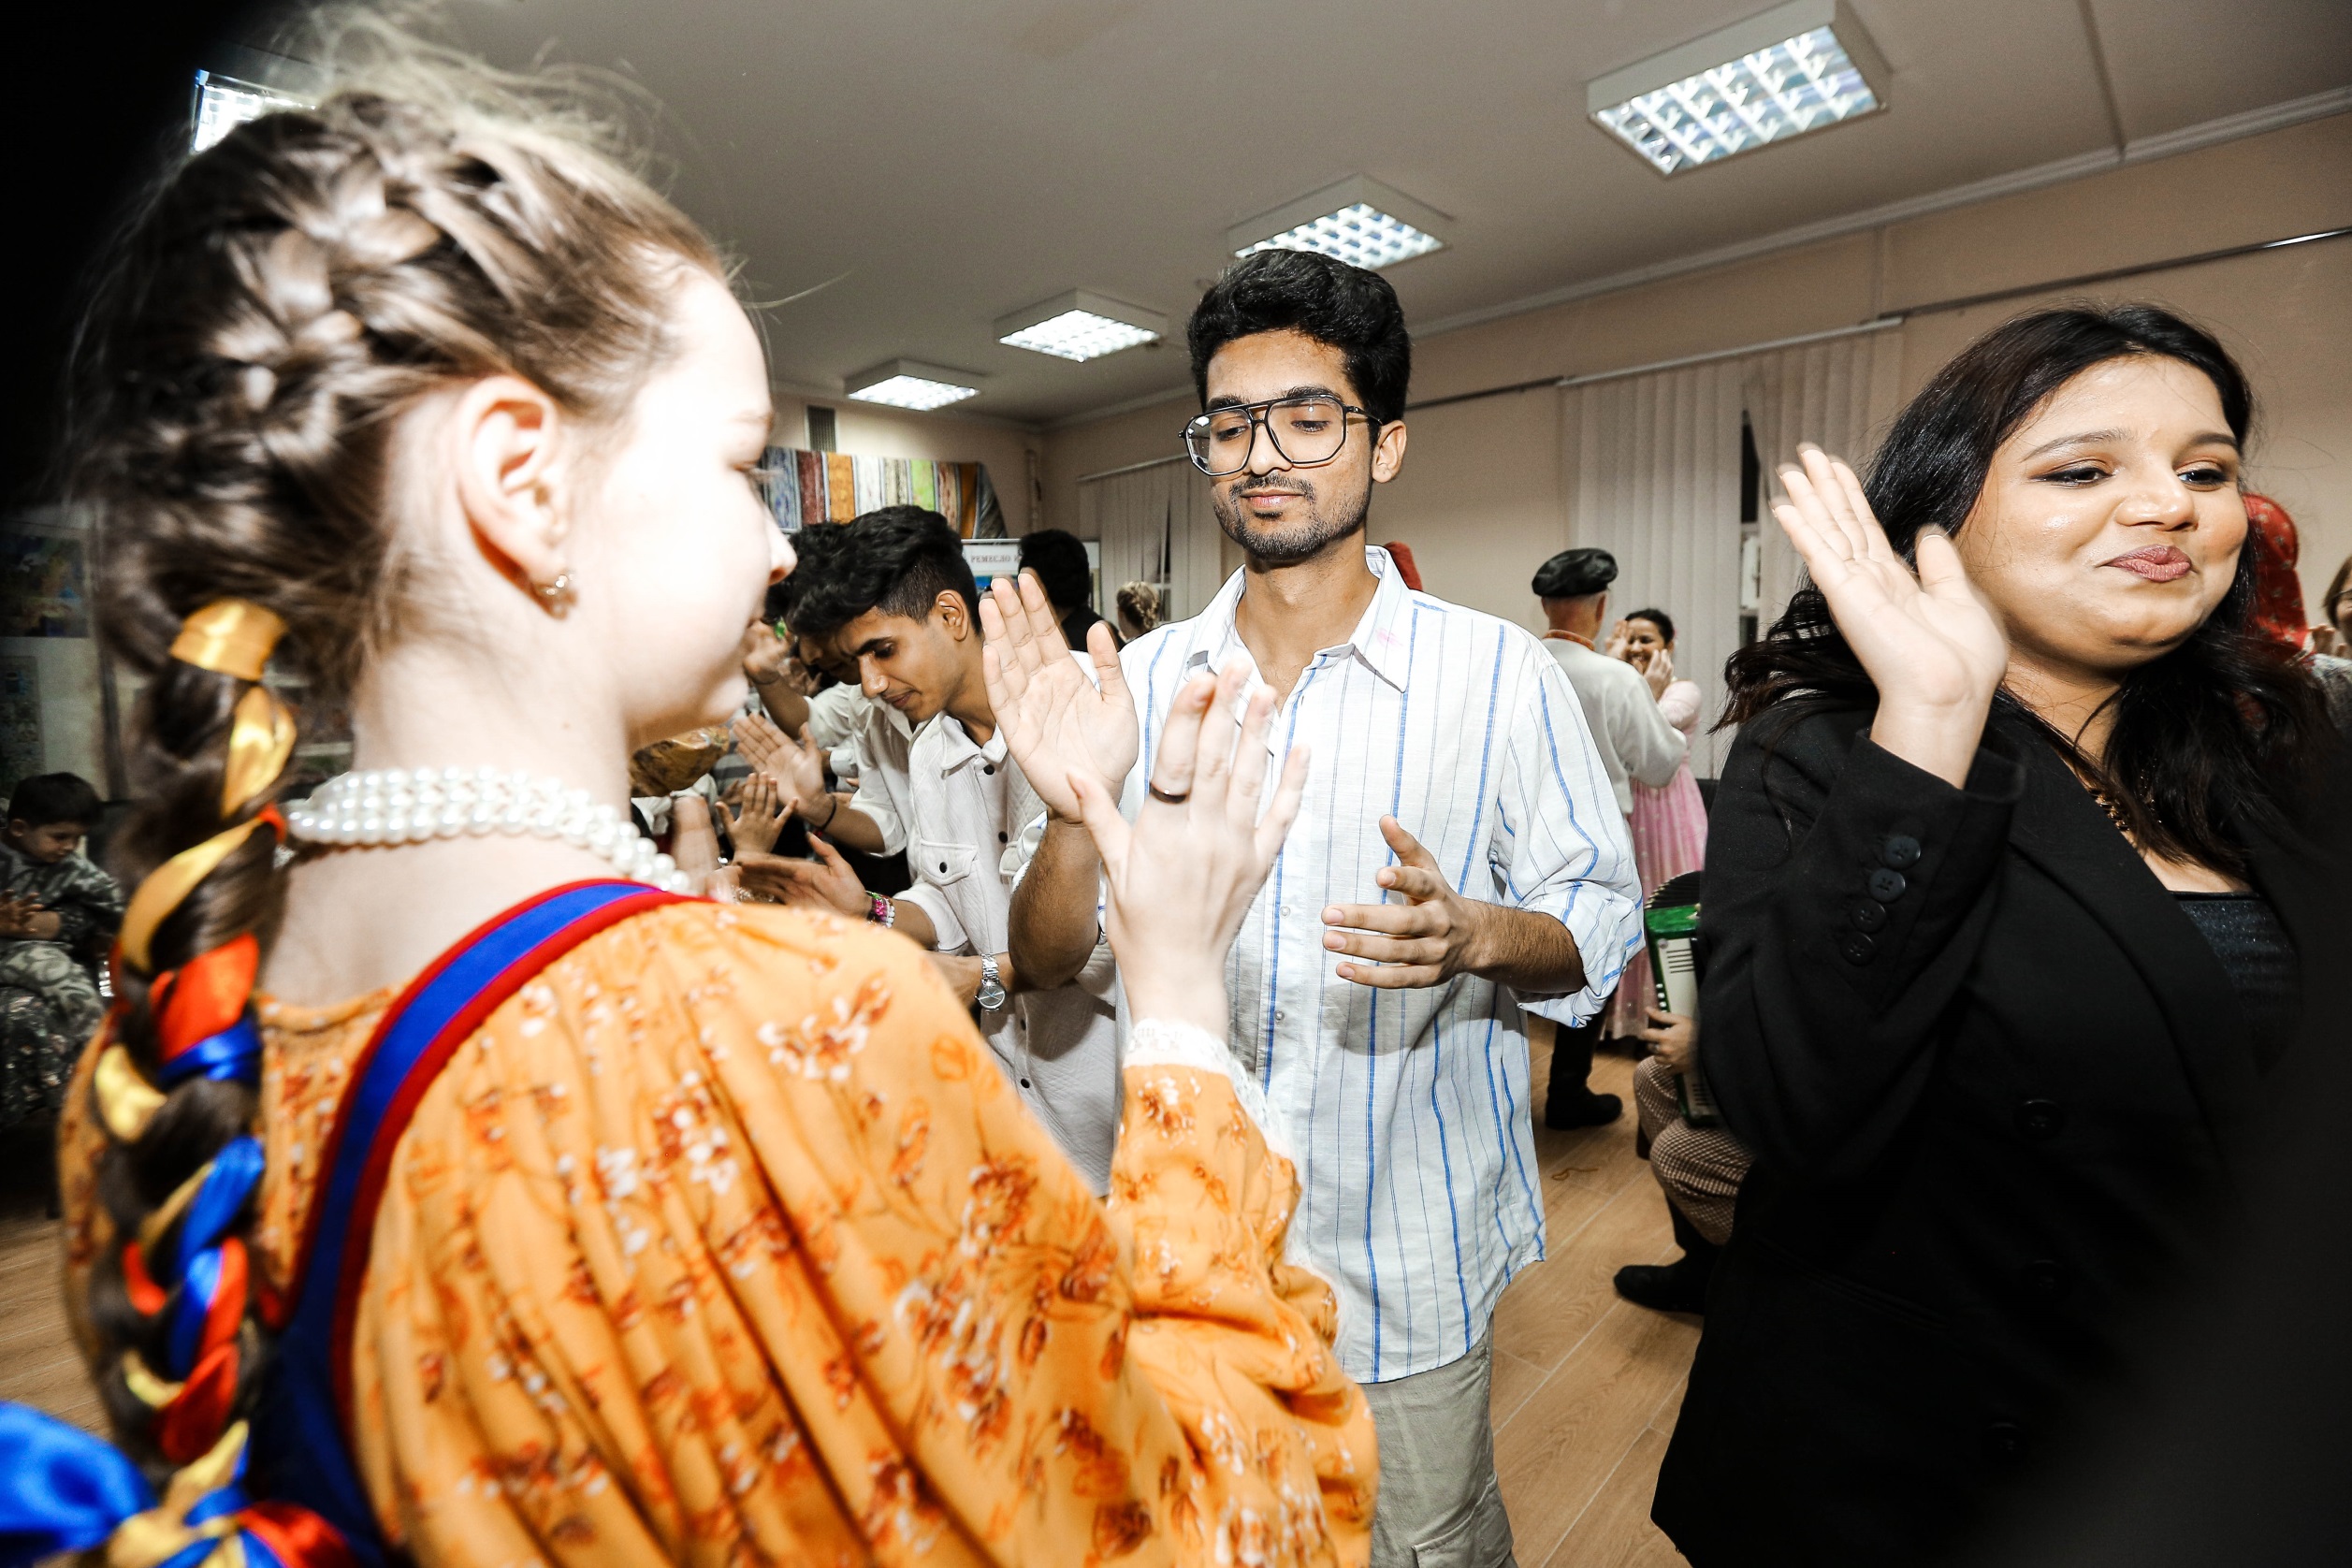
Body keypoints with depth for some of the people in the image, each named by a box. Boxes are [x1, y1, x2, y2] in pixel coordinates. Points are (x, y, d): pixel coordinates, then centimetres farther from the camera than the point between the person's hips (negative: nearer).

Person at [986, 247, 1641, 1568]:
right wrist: (1075, 812, -25)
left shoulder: (1500, 675, -12)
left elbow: (1602, 931, -7)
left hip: (1410, 1260, -2)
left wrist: (1474, 934, -28)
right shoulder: (1144, 681, -5)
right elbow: (1048, 963, -5)